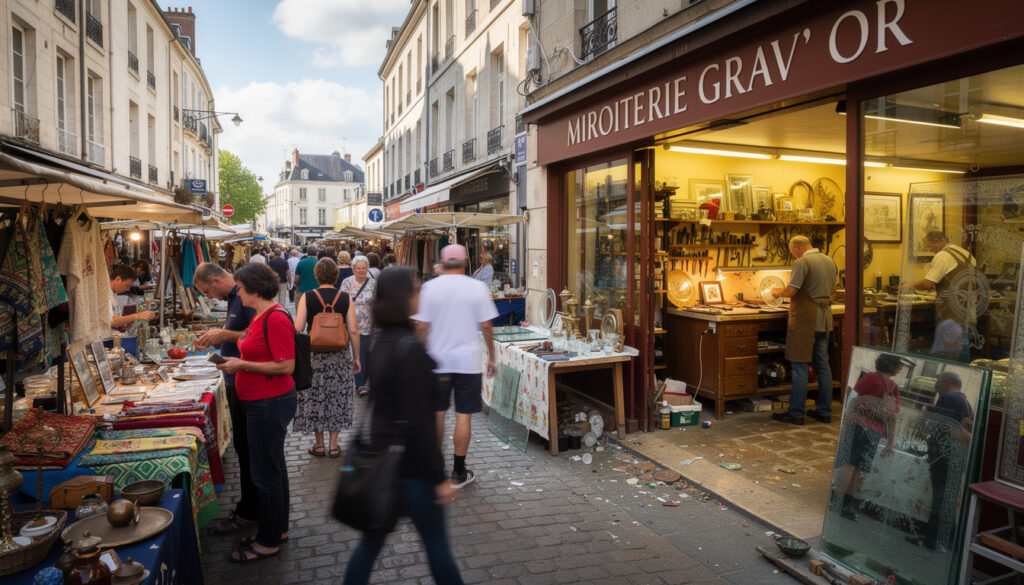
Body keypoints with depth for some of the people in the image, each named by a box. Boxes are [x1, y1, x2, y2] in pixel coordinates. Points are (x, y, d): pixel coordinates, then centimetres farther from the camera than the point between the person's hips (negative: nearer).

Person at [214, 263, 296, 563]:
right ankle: (277, 527, 36)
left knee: (265, 473, 2)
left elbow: (286, 365, -25)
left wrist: (243, 365, -18)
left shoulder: (276, 318, -21)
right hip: (261, 403, 10)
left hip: (270, 404, -10)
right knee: (273, 466, 20)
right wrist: (237, 361, 9)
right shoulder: (260, 316, 10)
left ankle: (269, 541, 17)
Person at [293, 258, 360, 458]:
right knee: (337, 397, 12)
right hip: (340, 355, 1)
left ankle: (319, 444, 21)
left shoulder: (307, 297, -4)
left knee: (314, 397, 12)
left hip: (314, 355, -1)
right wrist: (356, 358, 5)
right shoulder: (345, 299, -2)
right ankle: (334, 445, 18)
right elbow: (353, 331, -4)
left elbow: (298, 328, -9)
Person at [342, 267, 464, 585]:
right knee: (437, 545, 10)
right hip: (410, 465, -8)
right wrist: (439, 477, -18)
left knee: (371, 541, 18)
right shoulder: (410, 347, -23)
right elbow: (418, 422, -23)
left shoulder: (381, 342, 3)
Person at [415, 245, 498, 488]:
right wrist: (491, 357, 8)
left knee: (437, 414, 14)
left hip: (437, 361, 2)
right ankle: (458, 473, 10)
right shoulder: (477, 288, -4)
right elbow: (485, 326, -2)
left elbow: (422, 326, -3)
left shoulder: (430, 287, -3)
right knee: (463, 416, 4)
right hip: (468, 361, -1)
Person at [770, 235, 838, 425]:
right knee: (823, 365, 12)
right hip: (825, 319, 8)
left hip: (806, 321, -8)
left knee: (800, 367, -3)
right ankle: (824, 411, 19)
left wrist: (776, 291, 1)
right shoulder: (830, 262, 13)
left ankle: (796, 413, 1)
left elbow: (791, 291, -18)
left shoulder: (802, 263, -13)